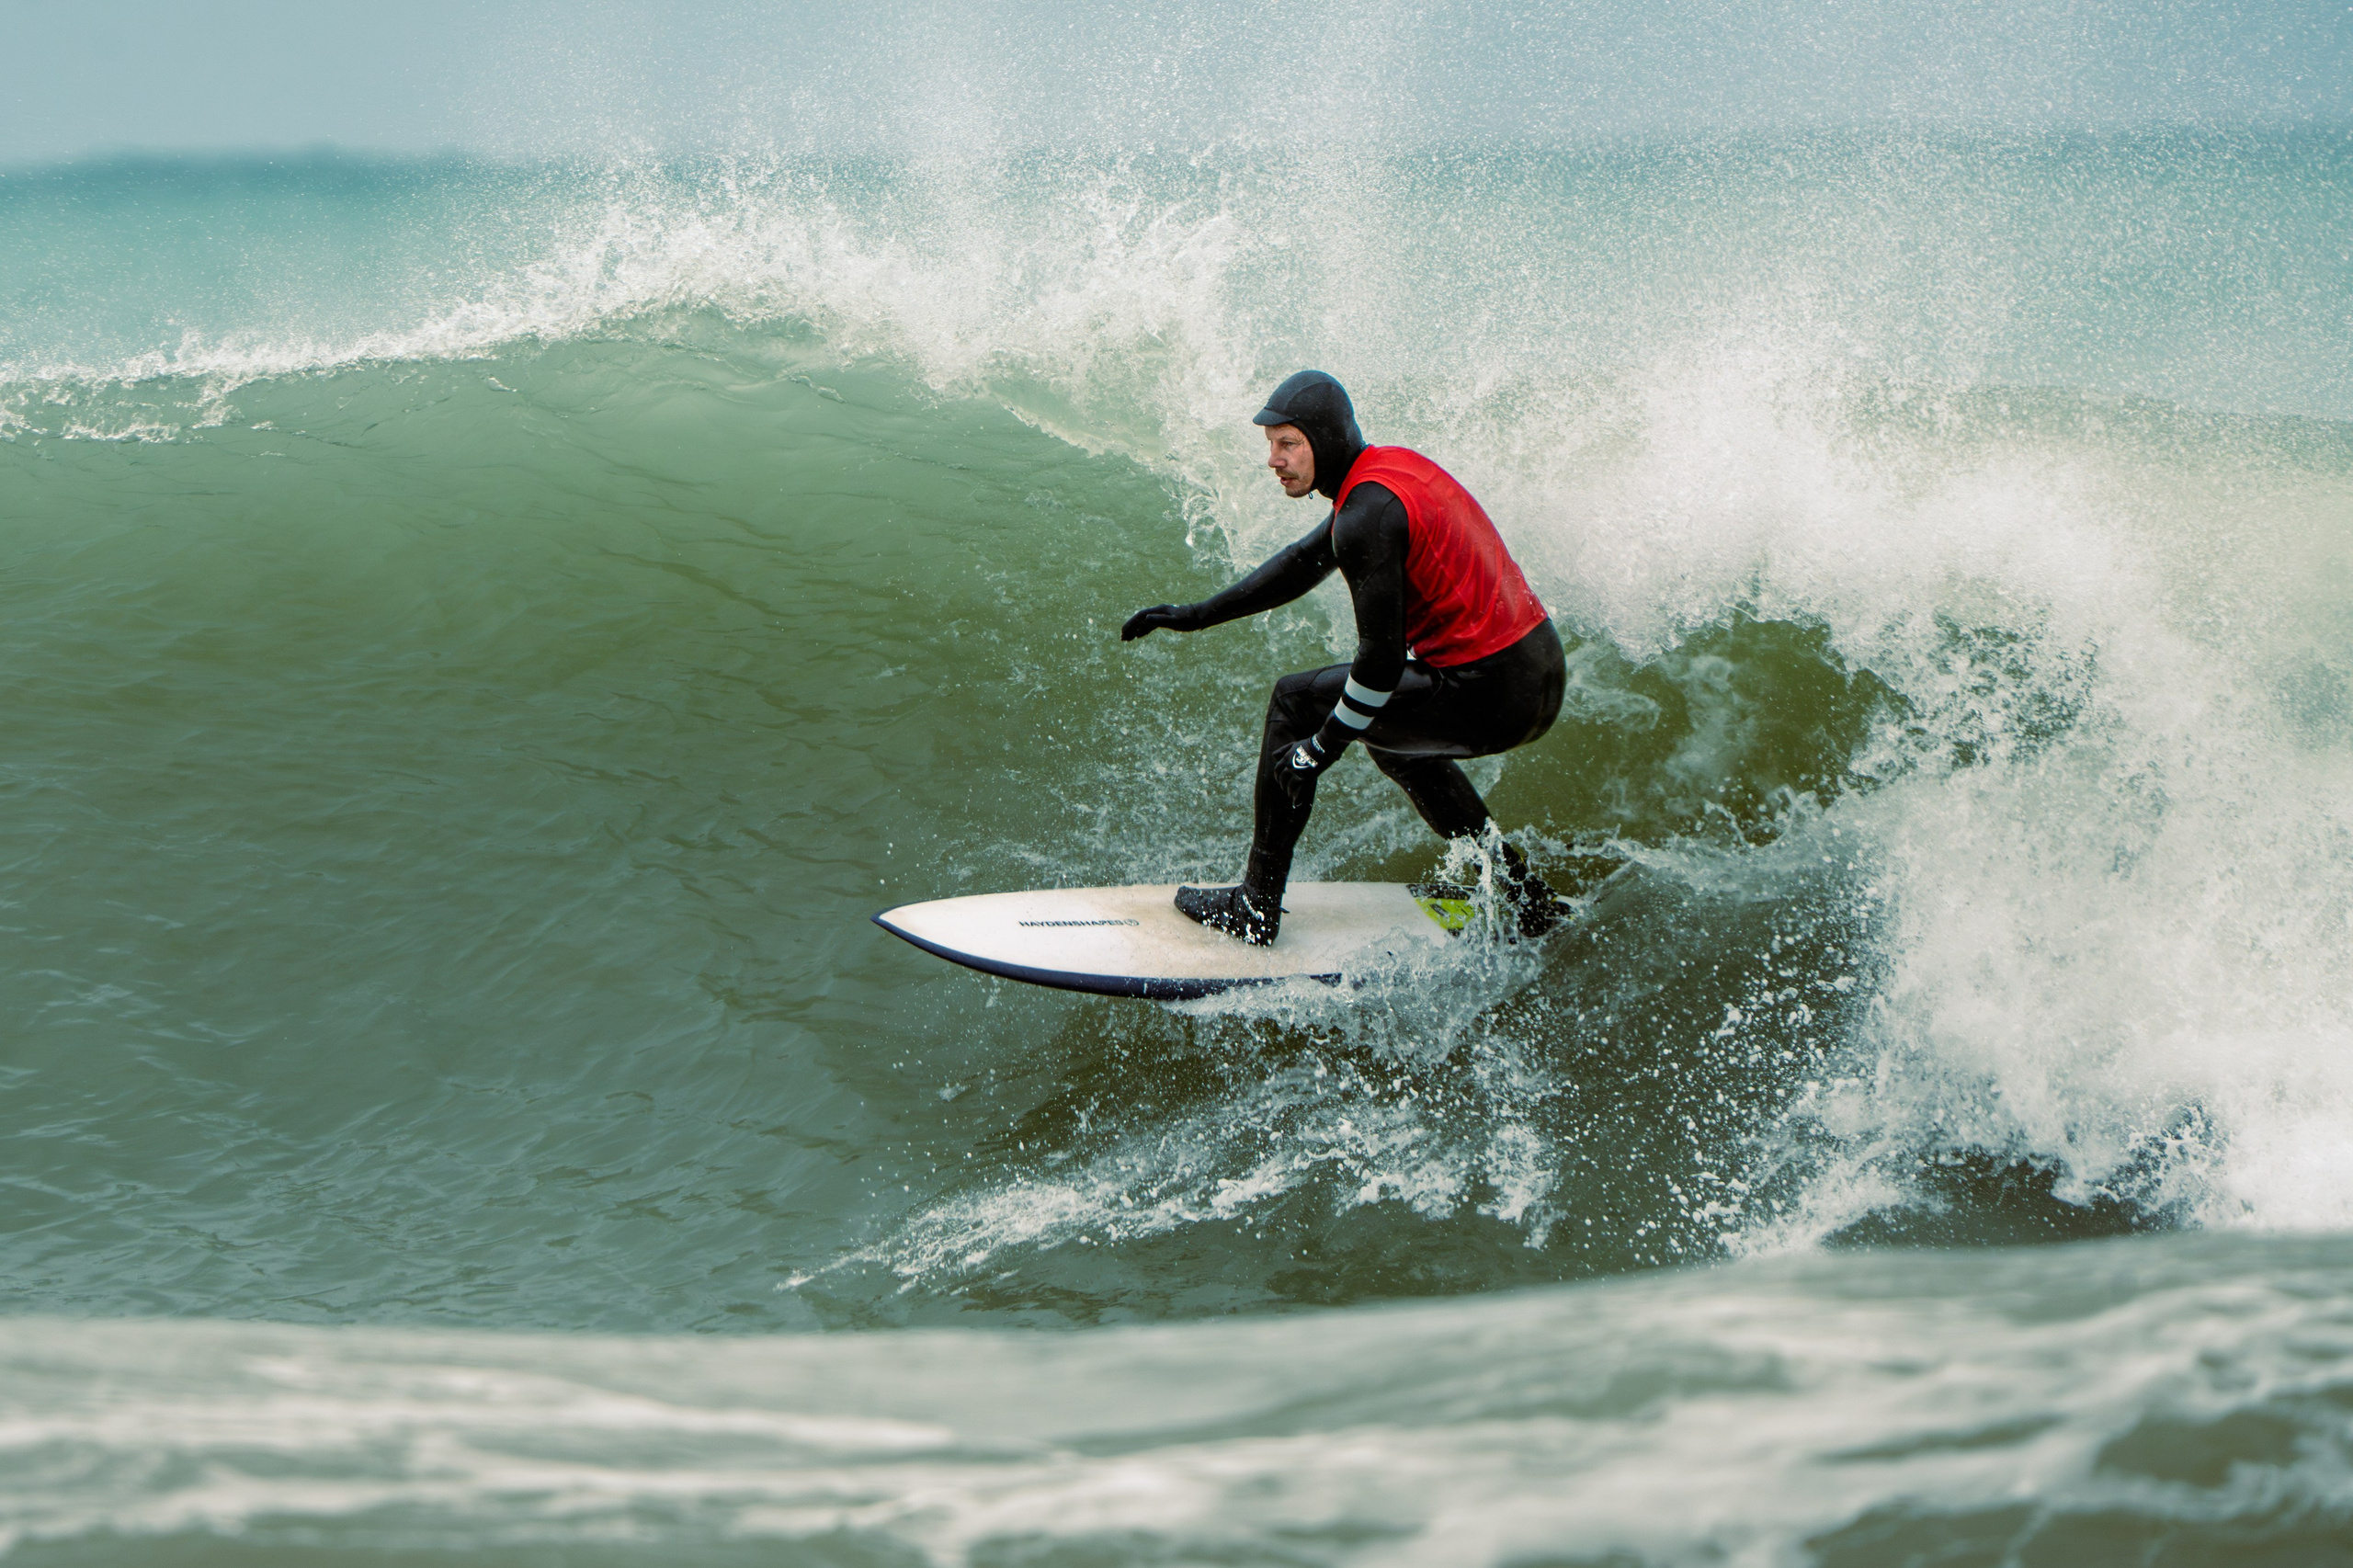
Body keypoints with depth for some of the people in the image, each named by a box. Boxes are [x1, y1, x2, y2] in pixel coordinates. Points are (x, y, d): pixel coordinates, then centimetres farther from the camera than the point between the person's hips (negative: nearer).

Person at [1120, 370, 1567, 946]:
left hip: (1491, 696, -9)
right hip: (1545, 669, 9)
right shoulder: (1390, 465, 12)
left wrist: (1321, 746, -8)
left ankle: (1256, 907, 9)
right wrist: (1198, 615, 24)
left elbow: (1381, 658, -19)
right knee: (1390, 724, 35)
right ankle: (1520, 892, 36)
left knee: (1297, 701, 3)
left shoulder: (1367, 514, -18)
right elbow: (1304, 562, 25)